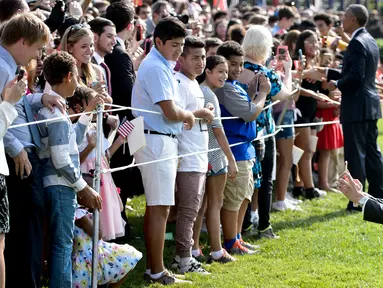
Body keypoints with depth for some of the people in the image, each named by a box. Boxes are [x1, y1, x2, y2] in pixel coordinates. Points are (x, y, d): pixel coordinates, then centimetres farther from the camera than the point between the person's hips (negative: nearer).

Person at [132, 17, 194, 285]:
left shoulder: (163, 65, 14)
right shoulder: (156, 68, -17)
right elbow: (171, 113, -20)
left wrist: (187, 115, 1)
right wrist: (189, 116, -2)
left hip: (163, 141, 10)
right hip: (157, 141, -10)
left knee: (155, 207, 14)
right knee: (160, 208, -7)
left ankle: (152, 268, 20)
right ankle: (158, 272, -3)